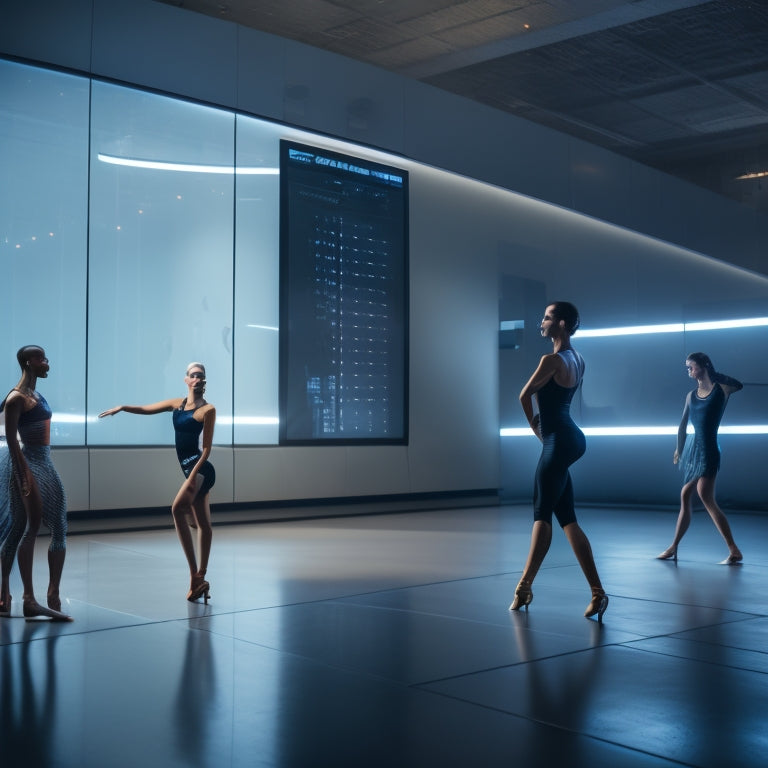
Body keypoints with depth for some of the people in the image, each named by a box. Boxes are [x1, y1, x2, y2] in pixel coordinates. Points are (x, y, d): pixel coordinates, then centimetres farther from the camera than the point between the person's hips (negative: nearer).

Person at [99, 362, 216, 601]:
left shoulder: (208, 410, -6)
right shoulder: (178, 403, 13)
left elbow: (206, 448, -11)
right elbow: (147, 409, 23)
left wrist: (193, 475, -19)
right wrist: (122, 408, 11)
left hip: (200, 468, -8)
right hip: (189, 468, 8)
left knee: (178, 508, -27)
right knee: (203, 523, 12)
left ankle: (195, 576, -28)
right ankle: (200, 578, 17)